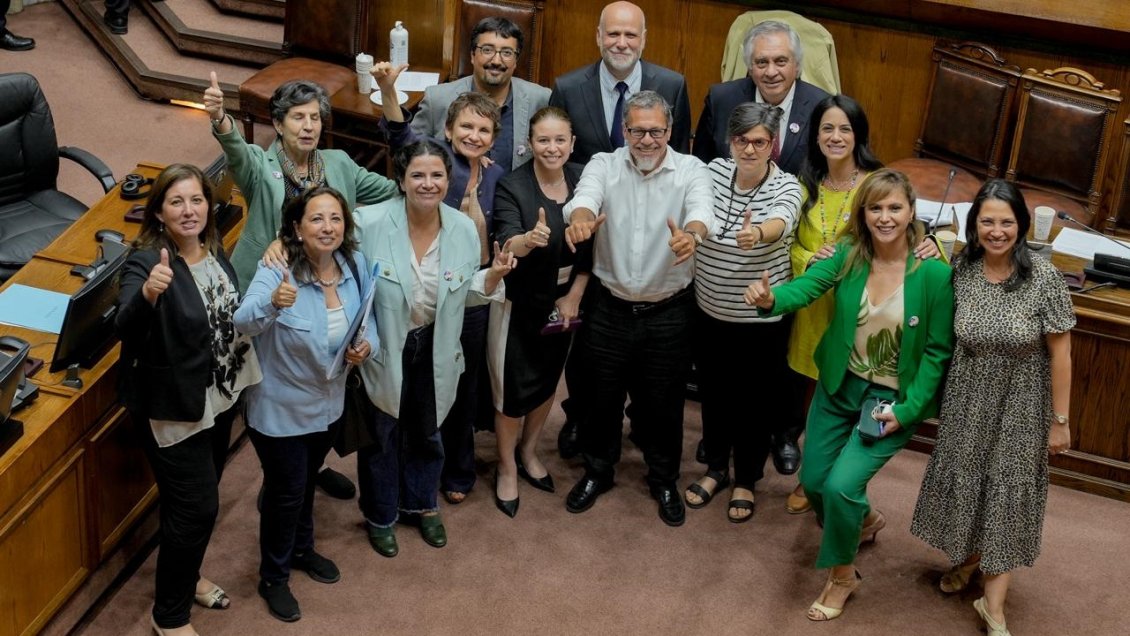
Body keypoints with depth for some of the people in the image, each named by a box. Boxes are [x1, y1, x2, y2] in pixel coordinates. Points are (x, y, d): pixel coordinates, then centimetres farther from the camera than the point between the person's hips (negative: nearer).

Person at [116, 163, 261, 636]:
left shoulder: (213, 249, -1)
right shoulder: (146, 261, -23)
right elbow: (123, 329, -41)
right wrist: (147, 293, -57)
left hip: (220, 396, 7)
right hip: (174, 406, -7)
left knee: (200, 496, 22)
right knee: (196, 506, -3)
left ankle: (186, 575, 45)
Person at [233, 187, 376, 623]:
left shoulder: (355, 266, -13)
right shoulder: (277, 271, -29)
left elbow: (368, 321, 1)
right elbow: (243, 323, -44)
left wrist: (367, 344, -21)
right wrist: (272, 304, -65)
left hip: (329, 404, 5)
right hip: (281, 408, -5)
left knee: (307, 481, 28)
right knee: (285, 492, 11)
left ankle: (302, 549, 54)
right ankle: (273, 577, 35)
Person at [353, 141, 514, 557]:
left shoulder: (464, 228, -11)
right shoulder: (370, 223, -22)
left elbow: (465, 294, 0)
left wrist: (494, 276, -18)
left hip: (435, 350, 4)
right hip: (382, 350, -3)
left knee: (427, 432, 24)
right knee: (381, 436, 16)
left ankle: (422, 504, 49)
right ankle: (380, 516, 39)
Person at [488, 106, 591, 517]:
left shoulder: (583, 181, -7)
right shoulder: (511, 187, -19)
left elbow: (590, 246, -1)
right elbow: (506, 245, -32)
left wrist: (574, 296, -5)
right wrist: (529, 239, -54)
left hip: (564, 301, 5)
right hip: (519, 302, -4)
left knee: (548, 379, 20)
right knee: (514, 386, 4)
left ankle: (528, 452, 43)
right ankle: (506, 468, 26)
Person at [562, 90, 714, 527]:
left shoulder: (690, 170, -7)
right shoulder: (604, 165, -4)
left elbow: (702, 210, -27)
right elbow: (586, 196, -25)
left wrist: (691, 233, -52)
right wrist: (580, 217, -50)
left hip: (669, 314, -1)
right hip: (611, 308, 1)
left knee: (664, 403, 12)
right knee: (603, 397, 15)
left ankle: (664, 480, 35)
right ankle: (597, 471, 39)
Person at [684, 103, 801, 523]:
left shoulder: (786, 186, -19)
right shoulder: (715, 171, -5)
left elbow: (780, 223, -41)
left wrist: (757, 233, -61)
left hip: (761, 319, -3)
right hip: (709, 311, 4)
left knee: (755, 401, 13)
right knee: (713, 394, 19)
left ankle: (745, 481, 34)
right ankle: (716, 469, 42)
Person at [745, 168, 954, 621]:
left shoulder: (934, 274, -19)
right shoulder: (847, 255, -10)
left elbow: (937, 351, -13)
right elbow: (806, 286, -26)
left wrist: (906, 410, -18)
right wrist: (771, 299, -49)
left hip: (893, 399, -4)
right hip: (839, 388, 5)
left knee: (841, 485, -16)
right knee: (813, 483, 14)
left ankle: (843, 576, 11)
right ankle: (863, 520, 48)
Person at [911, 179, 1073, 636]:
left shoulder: (1044, 278, -20)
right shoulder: (960, 270, -10)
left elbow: (1060, 353, -13)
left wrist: (1060, 421, -9)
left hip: (1020, 405, -3)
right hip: (968, 400, 3)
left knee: (1008, 494, 5)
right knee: (965, 482, 17)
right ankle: (968, 557, 44)